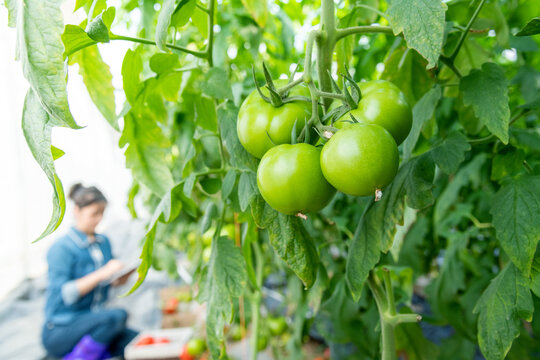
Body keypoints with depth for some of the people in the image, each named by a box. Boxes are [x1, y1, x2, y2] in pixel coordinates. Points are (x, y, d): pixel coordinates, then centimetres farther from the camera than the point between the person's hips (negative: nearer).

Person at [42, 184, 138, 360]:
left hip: (93, 322, 6)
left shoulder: (103, 242, 7)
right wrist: (102, 273, -29)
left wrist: (127, 272, -7)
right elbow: (64, 294, -22)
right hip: (60, 332, -6)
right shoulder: (61, 249, -14)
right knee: (118, 315, -31)